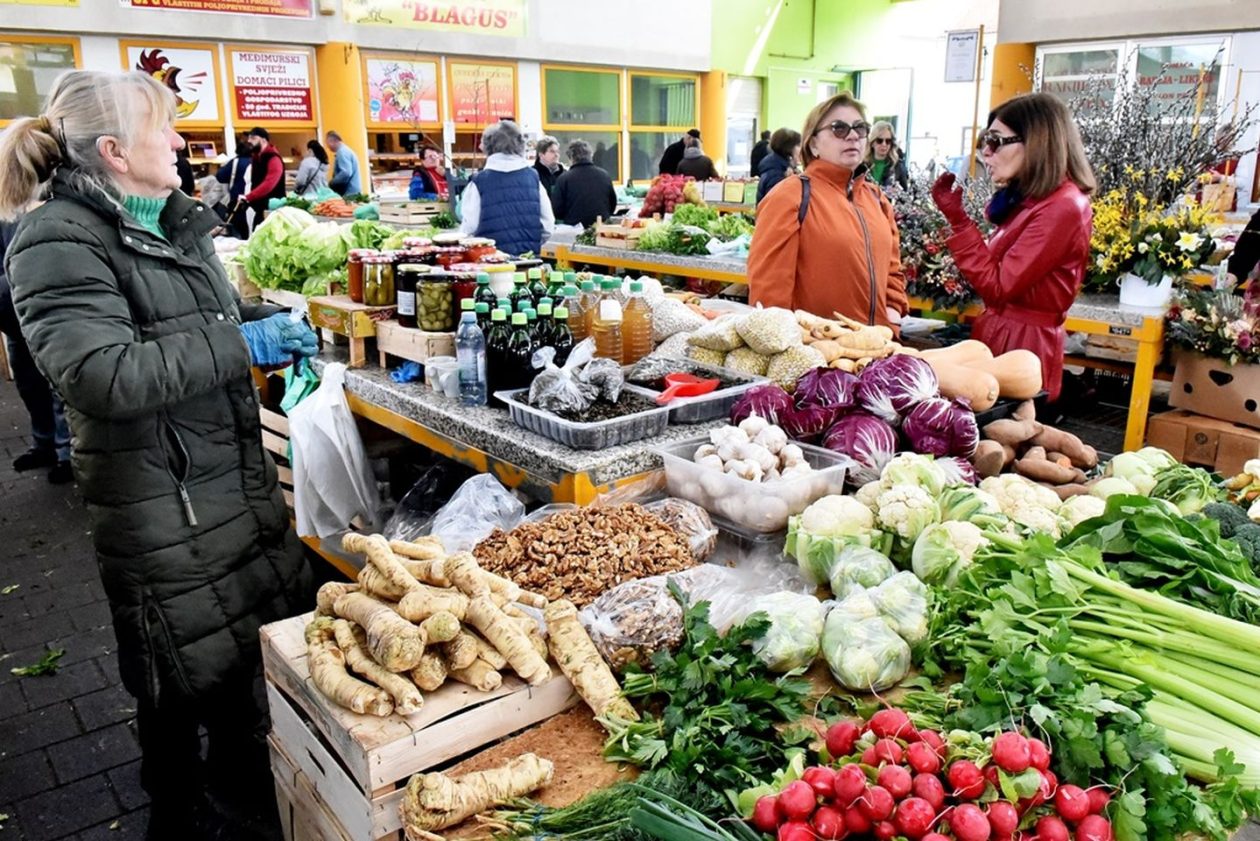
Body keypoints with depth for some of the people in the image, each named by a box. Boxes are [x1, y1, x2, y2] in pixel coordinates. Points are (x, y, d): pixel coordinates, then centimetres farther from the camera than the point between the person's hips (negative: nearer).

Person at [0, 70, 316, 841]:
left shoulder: (177, 222, 8)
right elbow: (108, 374, -28)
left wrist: (272, 322, 4)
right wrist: (243, 345, -25)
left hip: (238, 472, 8)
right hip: (160, 500, -7)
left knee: (251, 631, 20)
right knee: (184, 665, 9)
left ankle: (239, 764, 45)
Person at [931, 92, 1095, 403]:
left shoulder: (1063, 208, -17)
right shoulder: (1031, 199, 14)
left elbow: (998, 286, -18)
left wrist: (957, 218, -17)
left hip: (1022, 344, -9)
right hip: (1000, 335, 9)